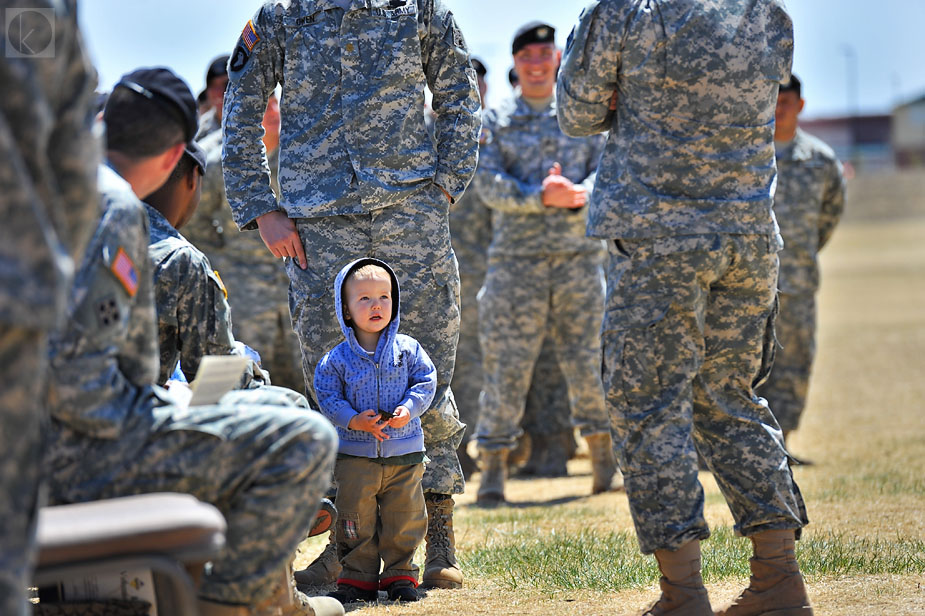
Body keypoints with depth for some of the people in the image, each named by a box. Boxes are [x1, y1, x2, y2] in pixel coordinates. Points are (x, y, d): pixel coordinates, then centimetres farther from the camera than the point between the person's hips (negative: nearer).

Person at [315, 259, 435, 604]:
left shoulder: (407, 349, 0)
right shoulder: (336, 360, -3)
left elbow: (426, 381, 2)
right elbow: (327, 398, -4)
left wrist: (409, 409, -15)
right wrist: (353, 421, -19)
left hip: (404, 452, 1)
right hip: (355, 455, -1)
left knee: (404, 518, 5)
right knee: (356, 520, 2)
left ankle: (399, 574, 19)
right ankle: (358, 578, 13)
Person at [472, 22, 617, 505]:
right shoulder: (496, 120, 8)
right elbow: (488, 183, -5)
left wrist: (579, 194, -20)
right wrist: (541, 197, -21)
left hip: (579, 255, 1)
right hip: (516, 259, -1)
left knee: (588, 362, 4)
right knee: (506, 365, -5)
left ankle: (606, 463, 18)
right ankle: (493, 468, 2)